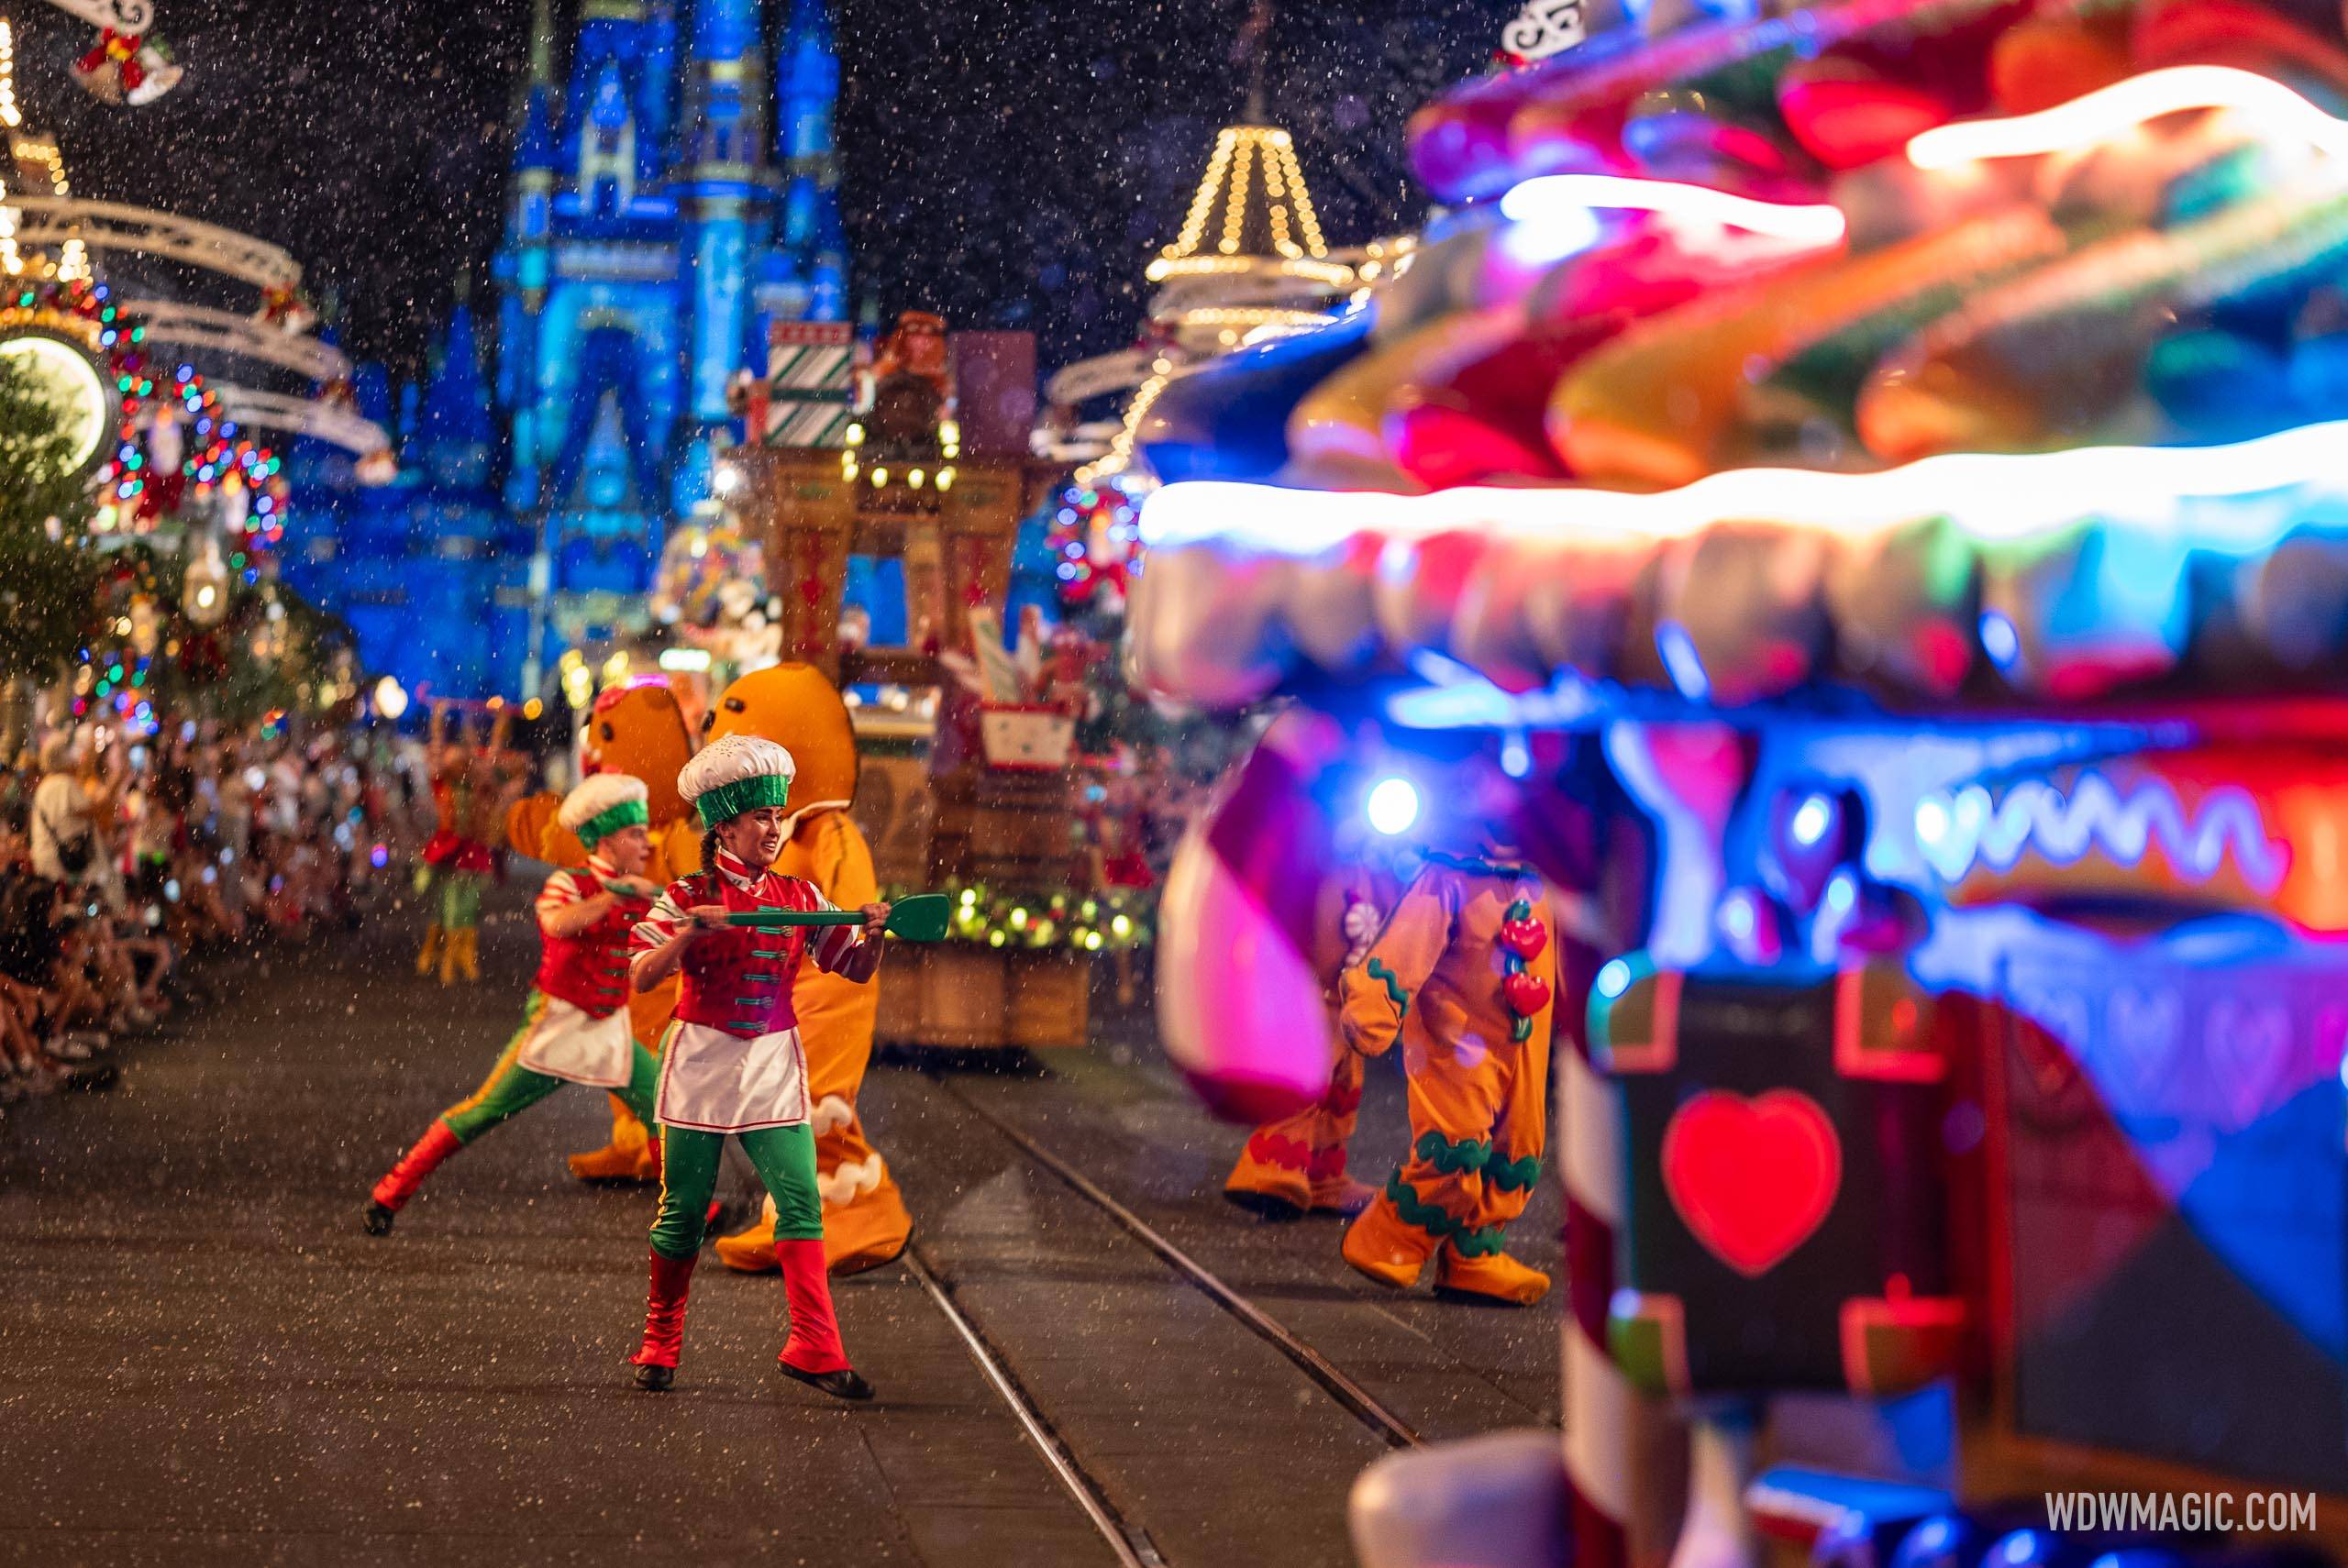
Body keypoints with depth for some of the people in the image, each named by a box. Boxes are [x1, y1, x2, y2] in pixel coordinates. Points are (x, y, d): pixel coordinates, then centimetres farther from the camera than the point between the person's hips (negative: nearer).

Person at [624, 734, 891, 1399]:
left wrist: (873, 934, -12)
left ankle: (814, 1349, -10)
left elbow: (857, 970, 9)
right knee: (684, 1210, 5)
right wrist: (689, 932, -25)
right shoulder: (688, 897, -3)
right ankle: (660, 1345, 19)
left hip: (774, 1065, 2)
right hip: (702, 1061, -2)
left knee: (801, 1202, -10)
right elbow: (642, 978, -11)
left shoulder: (800, 898, 7)